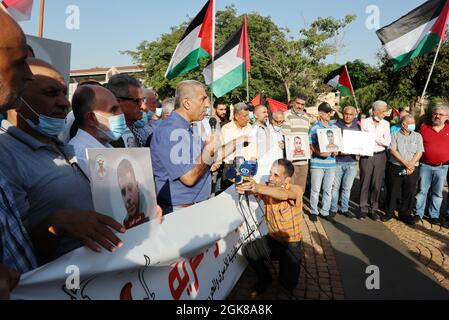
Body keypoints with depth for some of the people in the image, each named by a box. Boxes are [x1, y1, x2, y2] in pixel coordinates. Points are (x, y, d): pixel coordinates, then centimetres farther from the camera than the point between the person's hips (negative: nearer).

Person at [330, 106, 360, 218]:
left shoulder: (357, 127, 10)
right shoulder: (336, 125, -1)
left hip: (352, 162, 3)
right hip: (337, 161, -3)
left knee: (347, 187, 10)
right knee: (335, 186, 3)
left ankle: (344, 209, 22)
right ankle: (333, 209, 14)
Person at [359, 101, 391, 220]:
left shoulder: (385, 124, 8)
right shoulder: (364, 122, 1)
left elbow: (387, 142, -3)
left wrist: (372, 136, -9)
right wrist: (380, 140, -9)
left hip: (380, 156, 2)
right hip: (366, 156, -2)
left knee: (377, 184, 5)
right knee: (365, 183, 2)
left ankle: (373, 209, 15)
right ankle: (363, 208, 12)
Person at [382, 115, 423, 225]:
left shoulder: (417, 136, 9)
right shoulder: (395, 135, 3)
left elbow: (419, 152, 1)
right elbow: (393, 150, -8)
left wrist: (411, 164, -13)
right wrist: (405, 163, -15)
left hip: (412, 169, 2)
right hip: (396, 168, -1)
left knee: (409, 192, 4)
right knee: (393, 191, 4)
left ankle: (405, 214, 17)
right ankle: (389, 212, 16)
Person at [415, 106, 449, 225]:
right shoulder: (423, 127, 1)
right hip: (425, 165, -1)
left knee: (437, 192, 10)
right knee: (422, 190, 5)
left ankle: (434, 215, 20)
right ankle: (418, 213, 14)